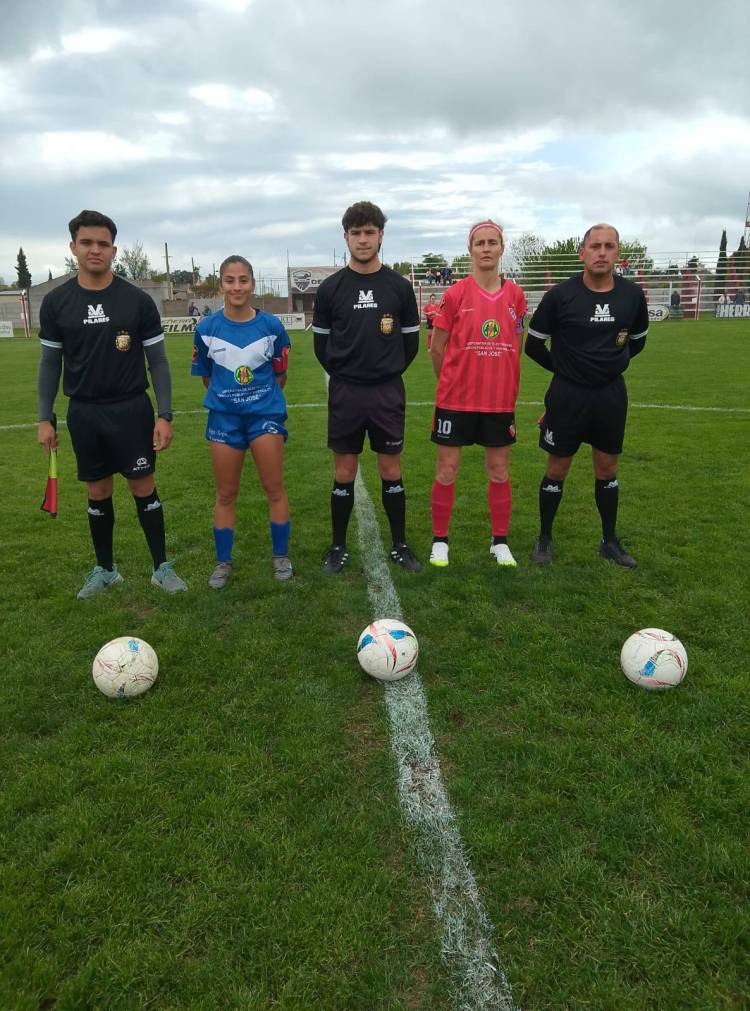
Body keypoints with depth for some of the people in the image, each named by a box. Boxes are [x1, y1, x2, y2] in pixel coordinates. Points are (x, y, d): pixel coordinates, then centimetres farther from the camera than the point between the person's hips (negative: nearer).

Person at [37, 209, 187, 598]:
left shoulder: (137, 300, -4)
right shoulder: (56, 302, 1)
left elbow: (158, 361, -1)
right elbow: (50, 363, 7)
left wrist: (164, 414, -8)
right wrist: (44, 418, 3)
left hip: (132, 409, -2)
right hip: (83, 413, 2)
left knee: (143, 486, 2)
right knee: (98, 492, 11)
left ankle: (161, 567, 15)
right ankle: (105, 569, 25)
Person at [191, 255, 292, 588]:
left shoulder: (271, 326, -6)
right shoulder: (206, 328, -3)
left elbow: (280, 375, 5)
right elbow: (207, 376, 9)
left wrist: (262, 398, 8)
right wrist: (226, 397, 9)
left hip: (265, 413, -1)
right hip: (224, 417, 1)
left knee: (274, 488, 1)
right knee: (226, 494, 8)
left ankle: (281, 556, 18)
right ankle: (223, 562, 22)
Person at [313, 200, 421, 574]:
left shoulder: (399, 286, 2)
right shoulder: (331, 288, 0)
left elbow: (411, 342, 8)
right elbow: (321, 344, 8)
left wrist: (386, 373, 10)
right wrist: (345, 375, 10)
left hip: (388, 393, 0)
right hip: (345, 393, 0)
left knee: (391, 470, 7)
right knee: (344, 472, 5)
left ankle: (399, 545, 19)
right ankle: (338, 546, 18)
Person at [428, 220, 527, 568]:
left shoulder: (515, 296, 3)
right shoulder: (456, 294, -5)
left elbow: (515, 347, 12)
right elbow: (437, 347, 2)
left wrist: (503, 385, 12)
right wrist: (453, 382, 10)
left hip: (500, 401, 3)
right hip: (456, 399, -2)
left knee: (499, 472, 10)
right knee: (447, 471, 3)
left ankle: (500, 542, 24)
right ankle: (440, 541, 18)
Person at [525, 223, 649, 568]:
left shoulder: (632, 295, 0)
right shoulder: (560, 295, -10)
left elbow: (637, 339, 17)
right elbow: (533, 344, -1)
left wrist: (611, 365, 8)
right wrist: (564, 369, 6)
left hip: (611, 394, 3)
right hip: (568, 394, -3)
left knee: (607, 468, 12)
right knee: (558, 469, 4)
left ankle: (610, 541, 26)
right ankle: (544, 539, 20)